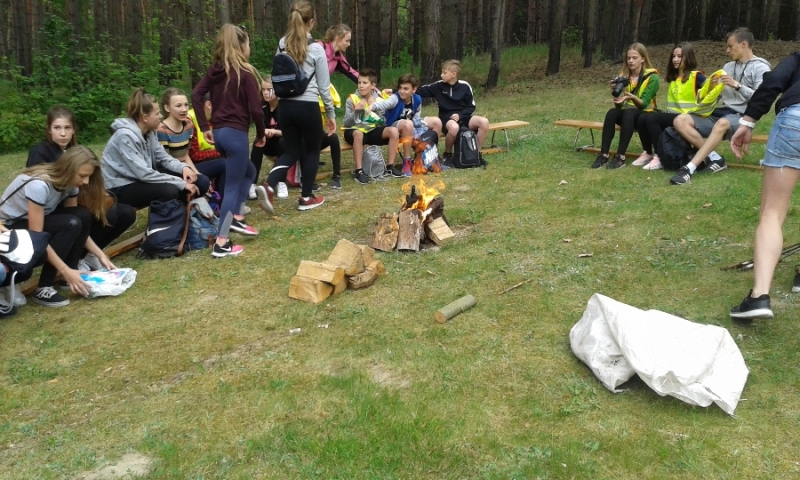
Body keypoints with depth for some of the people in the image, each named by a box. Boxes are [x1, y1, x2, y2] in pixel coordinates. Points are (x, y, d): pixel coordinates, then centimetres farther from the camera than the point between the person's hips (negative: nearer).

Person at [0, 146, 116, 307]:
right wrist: (65, 271, -34)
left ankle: (71, 277, -8)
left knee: (83, 217, -19)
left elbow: (80, 227, -5)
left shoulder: (68, 183, -10)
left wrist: (101, 255, -14)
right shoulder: (38, 185, -33)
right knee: (71, 225, -30)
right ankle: (43, 289, -22)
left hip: (38, 220, 7)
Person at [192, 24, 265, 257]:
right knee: (232, 186, -2)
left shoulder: (215, 70, 10)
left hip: (219, 132, 7)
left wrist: (204, 127, 6)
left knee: (249, 171, 28)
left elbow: (196, 95, 2)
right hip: (236, 133, -7)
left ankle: (236, 217, 25)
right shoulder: (246, 73, -8)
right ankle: (221, 243, -2)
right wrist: (261, 134, 3)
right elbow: (255, 109, -13)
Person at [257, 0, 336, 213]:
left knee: (292, 152, 15)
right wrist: (331, 113, 6)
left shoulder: (282, 45, 6)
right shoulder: (316, 49, -7)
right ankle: (306, 198, 20)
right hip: (308, 107, -4)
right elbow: (324, 86, -3)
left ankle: (268, 187, -7)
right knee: (312, 151, 14)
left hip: (286, 105, 5)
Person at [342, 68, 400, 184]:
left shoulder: (379, 99, 4)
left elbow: (383, 123, -1)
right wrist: (356, 111, -24)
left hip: (373, 131, 4)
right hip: (356, 131, -3)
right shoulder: (352, 99, -5)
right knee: (358, 134, -39)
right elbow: (347, 124, -8)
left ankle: (391, 166, -11)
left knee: (394, 131, -21)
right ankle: (358, 171, -32)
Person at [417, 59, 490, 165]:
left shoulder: (464, 86, -2)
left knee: (484, 122, -26)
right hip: (447, 118, -2)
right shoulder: (439, 85, -3)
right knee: (454, 127, -40)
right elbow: (421, 91, -2)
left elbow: (471, 107, 2)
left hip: (463, 117, 2)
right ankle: (448, 155, -10)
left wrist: (460, 115, -14)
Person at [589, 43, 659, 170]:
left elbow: (644, 103, -20)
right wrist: (616, 92, -23)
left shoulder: (652, 77, -9)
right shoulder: (624, 76, 3)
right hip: (627, 114, 4)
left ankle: (620, 157, -40)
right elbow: (619, 106, -3)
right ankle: (604, 155, -34)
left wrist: (632, 97, -39)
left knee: (629, 112, -36)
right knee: (612, 113, -29)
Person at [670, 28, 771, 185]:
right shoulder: (728, 66, 20)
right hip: (720, 113, 7)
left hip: (741, 117, -7)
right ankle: (714, 158, -19)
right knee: (680, 121, -16)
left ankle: (689, 168, -46)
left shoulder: (761, 68, 1)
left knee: (722, 123, -42)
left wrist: (737, 85, -20)